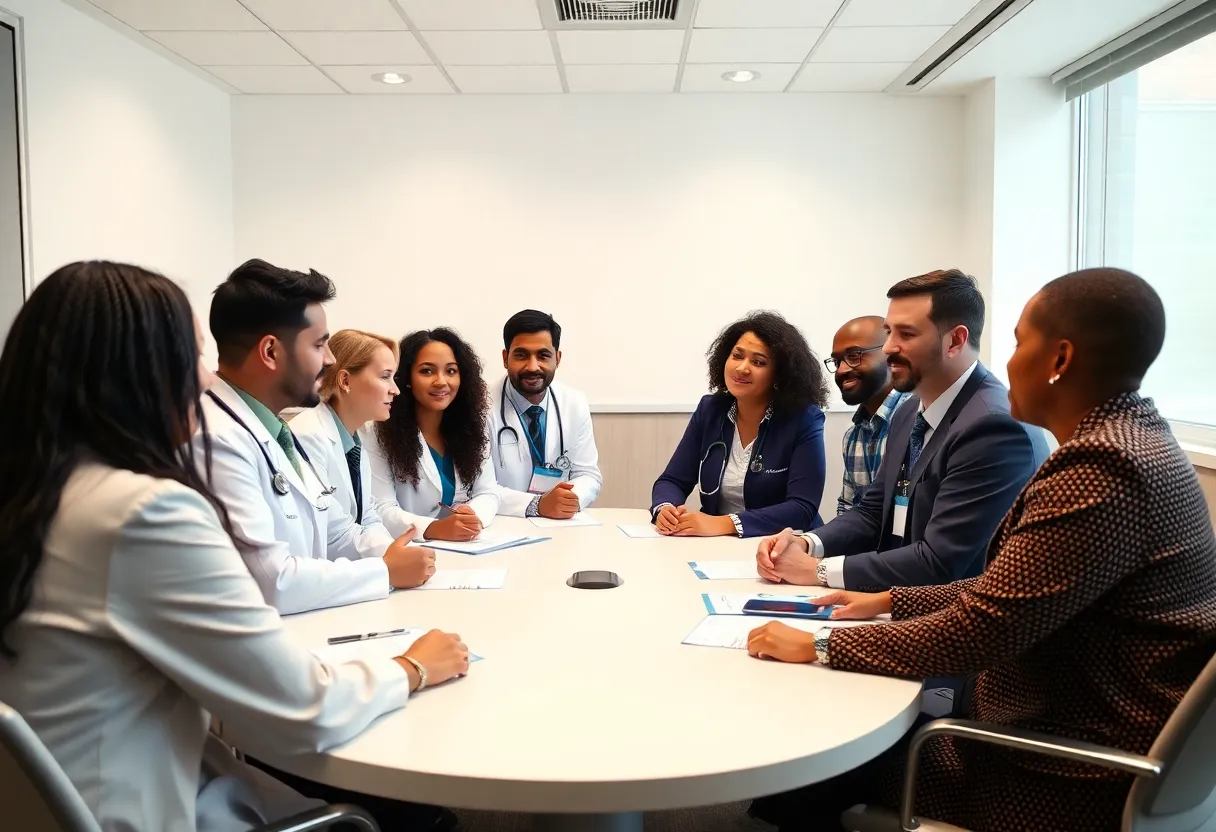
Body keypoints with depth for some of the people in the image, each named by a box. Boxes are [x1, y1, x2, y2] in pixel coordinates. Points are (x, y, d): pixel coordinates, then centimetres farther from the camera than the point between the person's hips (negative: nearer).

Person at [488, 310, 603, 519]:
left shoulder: (576, 404, 3)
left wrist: (573, 498, -15)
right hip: (501, 526, -4)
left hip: (561, 525, 5)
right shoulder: (483, 406, -9)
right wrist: (538, 505, -24)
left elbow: (588, 475, 5)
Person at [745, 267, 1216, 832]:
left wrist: (819, 648, -17)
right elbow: (1008, 592, 11)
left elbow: (981, 631, -25)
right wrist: (891, 602, 9)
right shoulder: (1127, 440, 6)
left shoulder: (1104, 469, -27)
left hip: (1078, 777, -8)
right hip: (1067, 728, 9)